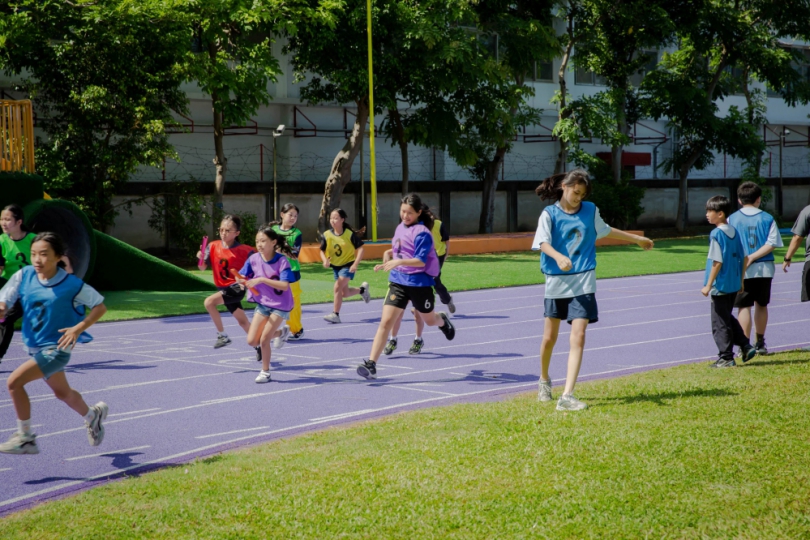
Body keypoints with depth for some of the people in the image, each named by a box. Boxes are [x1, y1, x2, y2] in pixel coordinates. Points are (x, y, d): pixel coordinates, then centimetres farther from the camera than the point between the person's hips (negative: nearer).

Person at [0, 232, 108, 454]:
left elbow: (100, 307, -7)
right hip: (35, 347, 6)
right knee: (62, 392, 26)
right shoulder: (24, 276, -8)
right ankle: (93, 415, 55)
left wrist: (79, 328, -21)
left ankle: (25, 438, -6)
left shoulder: (72, 285, -18)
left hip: (56, 349, -6)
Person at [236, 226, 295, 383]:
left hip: (280, 305, -5)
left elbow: (285, 286, -28)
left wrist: (261, 279, -35)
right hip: (262, 303, 5)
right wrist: (242, 282, -25)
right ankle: (280, 332, 29)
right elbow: (243, 278, 1)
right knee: (252, 341, 2)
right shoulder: (253, 259, -7)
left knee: (264, 340, -10)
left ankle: (265, 372, 13)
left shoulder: (282, 261, -20)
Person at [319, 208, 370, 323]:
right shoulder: (327, 235, -8)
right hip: (336, 265, 5)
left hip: (348, 265, -5)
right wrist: (325, 260, -21)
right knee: (344, 293, 14)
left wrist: (355, 264, -25)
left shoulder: (349, 234, -17)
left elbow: (360, 249, -14)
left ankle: (336, 315, -13)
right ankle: (362, 289, 44)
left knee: (337, 287, -21)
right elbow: (322, 250, 1)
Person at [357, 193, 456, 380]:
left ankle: (443, 320, 59)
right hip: (398, 282, 5)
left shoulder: (421, 233, -15)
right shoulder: (400, 228, 7)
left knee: (429, 320, 19)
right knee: (386, 321, -10)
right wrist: (390, 253, 6)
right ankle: (371, 364, -16)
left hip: (419, 283, -4)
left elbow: (421, 261, -25)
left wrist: (399, 261, -38)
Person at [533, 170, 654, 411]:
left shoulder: (590, 211, 7)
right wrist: (559, 257, -41)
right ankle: (544, 381, 39)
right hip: (556, 282, -1)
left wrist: (636, 238, 37)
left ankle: (567, 396, -16)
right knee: (549, 337, 10)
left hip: (583, 283, 1)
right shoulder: (549, 214, -4)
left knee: (578, 338, -13)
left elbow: (605, 230, 26)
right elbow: (543, 243, -20)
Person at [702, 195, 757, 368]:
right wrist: (741, 281, 18)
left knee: (720, 323, 1)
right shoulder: (734, 232, 7)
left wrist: (708, 285, -14)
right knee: (728, 318, 23)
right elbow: (744, 258, 10)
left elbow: (717, 262, -19)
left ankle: (726, 358, 5)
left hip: (721, 285, -8)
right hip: (734, 284, 8)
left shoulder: (717, 234, -16)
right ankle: (745, 346, 19)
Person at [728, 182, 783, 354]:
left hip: (741, 270, -2)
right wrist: (753, 257, -9)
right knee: (761, 305, 16)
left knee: (744, 307, 1)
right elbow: (771, 243, -7)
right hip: (764, 269, 2)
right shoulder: (767, 218, 1)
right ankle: (760, 343, 25)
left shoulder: (732, 219, -1)